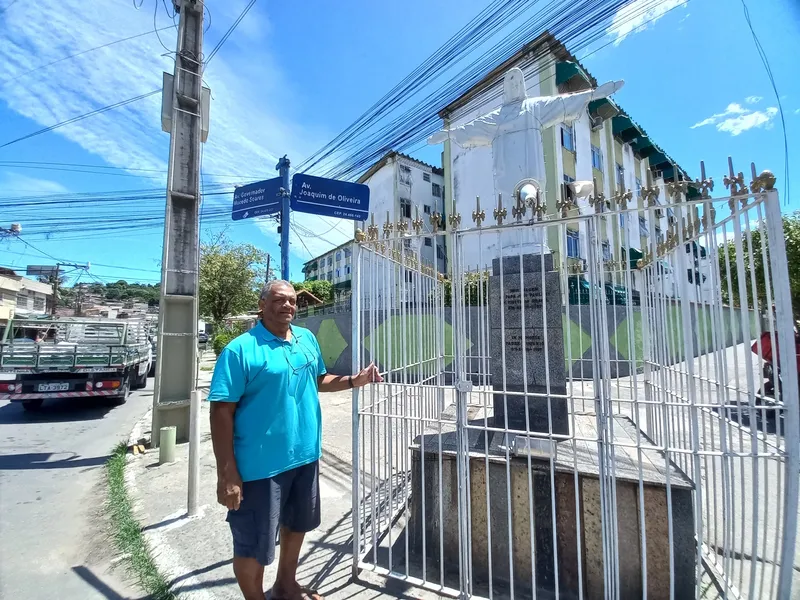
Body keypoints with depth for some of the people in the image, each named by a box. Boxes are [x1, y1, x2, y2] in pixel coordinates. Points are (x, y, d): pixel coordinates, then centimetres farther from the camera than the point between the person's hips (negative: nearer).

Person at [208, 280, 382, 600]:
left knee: (297, 525, 27)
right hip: (261, 464, -7)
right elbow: (221, 411, -18)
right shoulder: (240, 349, -17)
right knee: (253, 544, 11)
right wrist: (227, 474, -20)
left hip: (305, 456, 7)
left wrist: (354, 380, 0)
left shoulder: (307, 339, 3)